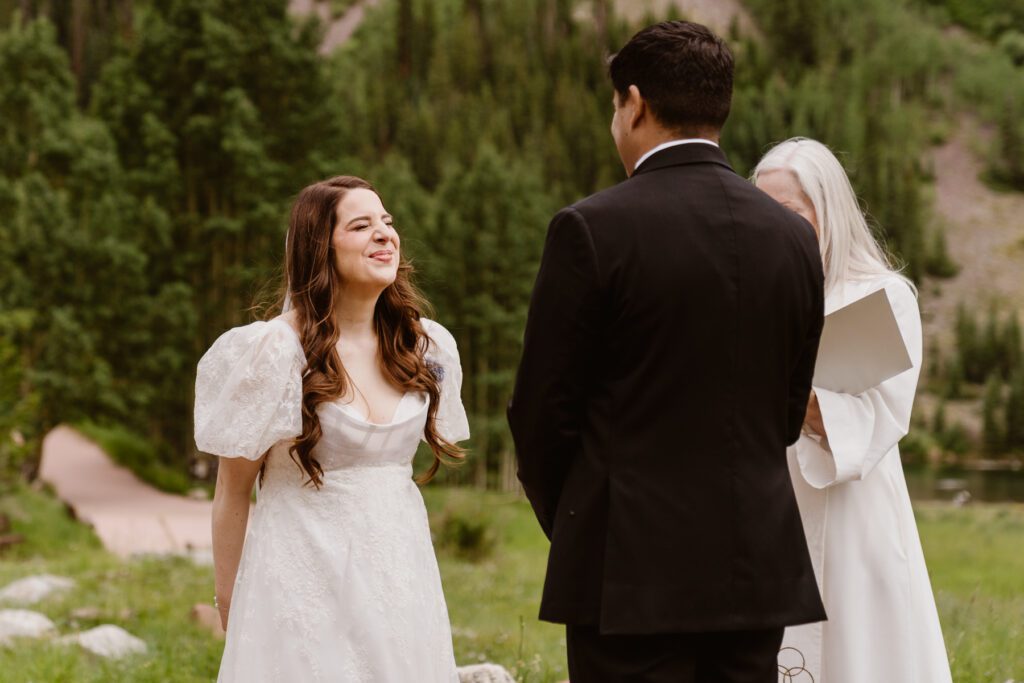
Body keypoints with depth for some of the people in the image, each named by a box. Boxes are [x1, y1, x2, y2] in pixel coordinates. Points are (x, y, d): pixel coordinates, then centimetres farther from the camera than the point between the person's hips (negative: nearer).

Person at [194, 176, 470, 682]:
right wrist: (229, 604, 2)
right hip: (308, 574, -4)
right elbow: (232, 490, -3)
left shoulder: (426, 347, 3)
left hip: (400, 575, 4)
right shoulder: (275, 349, -11)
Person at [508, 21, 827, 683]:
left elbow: (542, 410, -4)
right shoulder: (795, 237, 6)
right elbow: (788, 413, 12)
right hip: (759, 570, 5)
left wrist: (566, 523, 13)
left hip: (632, 569, -5)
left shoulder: (591, 229, -9)